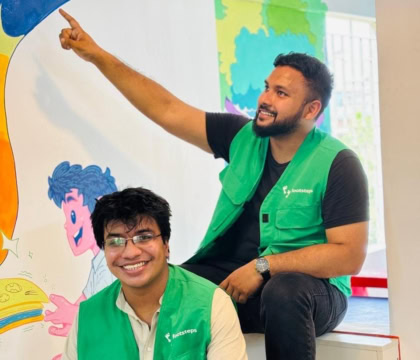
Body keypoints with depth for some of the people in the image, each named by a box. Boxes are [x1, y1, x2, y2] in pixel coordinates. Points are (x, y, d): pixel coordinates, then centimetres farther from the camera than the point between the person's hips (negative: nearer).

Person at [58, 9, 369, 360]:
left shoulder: (337, 165, -12)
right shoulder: (242, 138, 2)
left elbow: (350, 255, -17)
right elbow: (167, 110, 2)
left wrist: (263, 267, -22)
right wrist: (97, 54, 1)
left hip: (308, 287, -4)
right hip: (233, 278, 4)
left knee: (284, 293, -38)